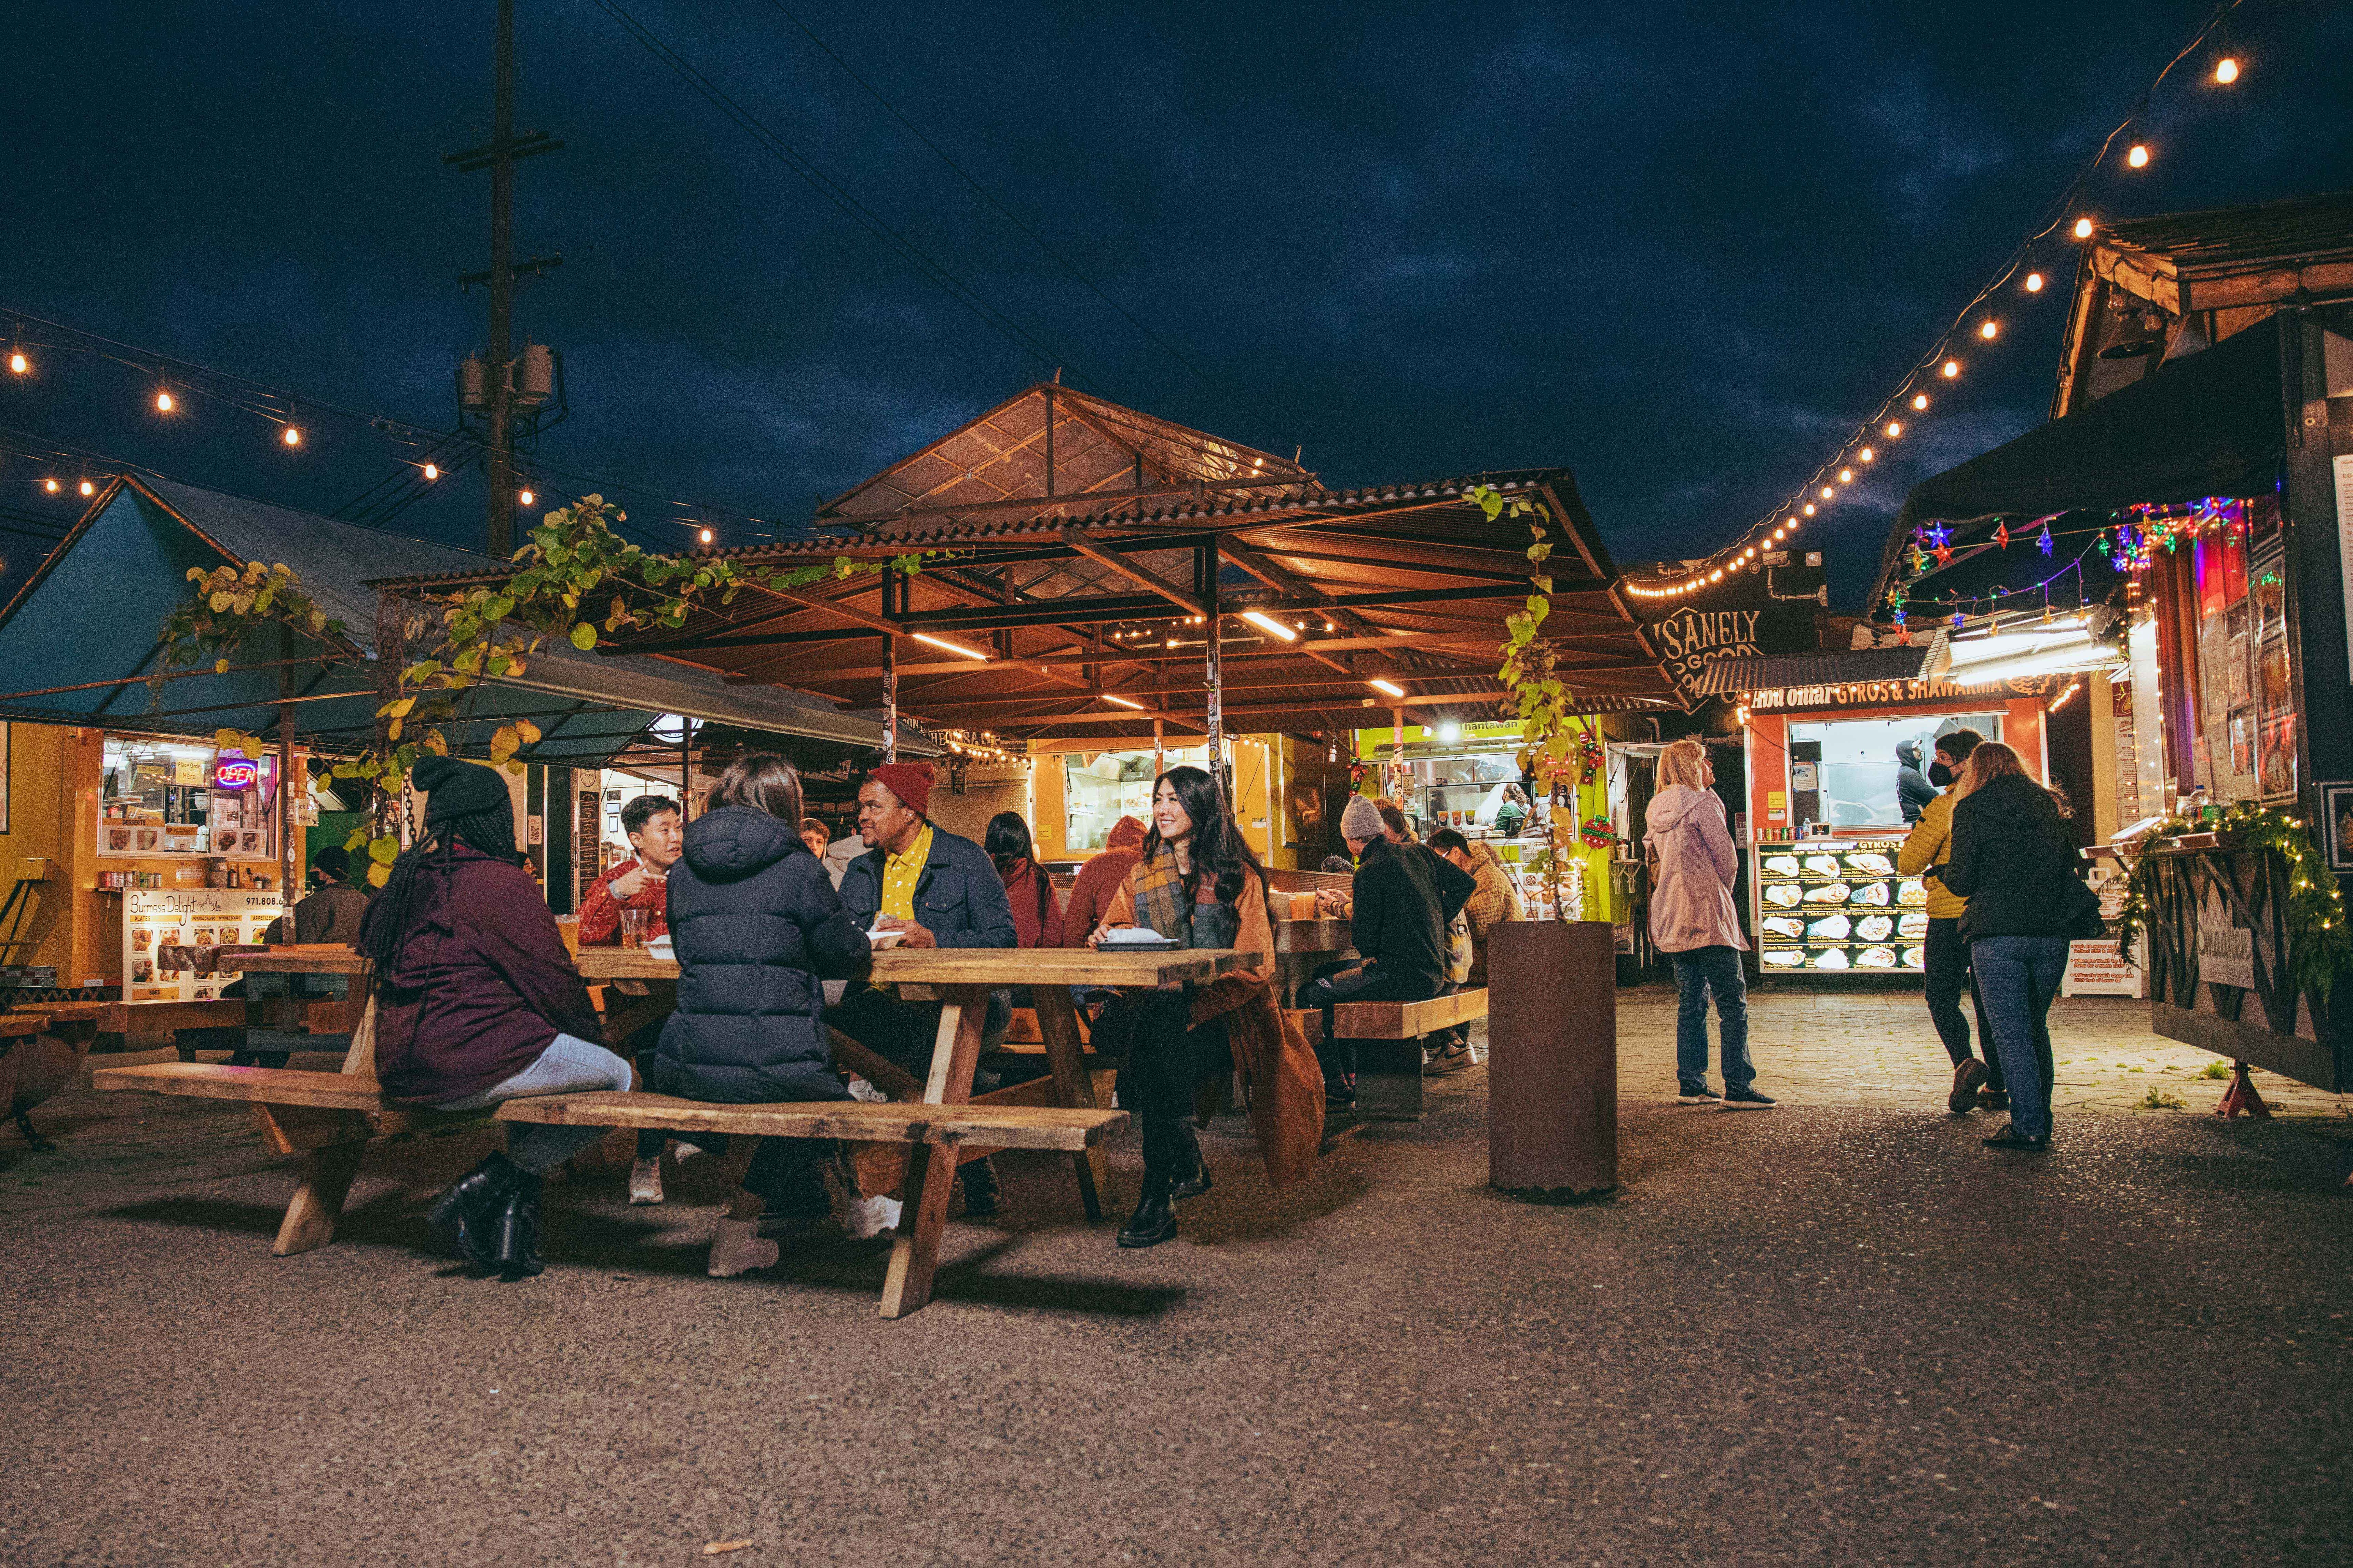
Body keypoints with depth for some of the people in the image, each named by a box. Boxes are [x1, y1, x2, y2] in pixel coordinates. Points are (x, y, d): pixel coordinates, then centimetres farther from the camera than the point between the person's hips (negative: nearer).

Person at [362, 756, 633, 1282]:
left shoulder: (408, 879, 14)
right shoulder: (500, 879, -10)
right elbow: (553, 981, -10)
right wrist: (593, 1035, 9)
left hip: (401, 1069, 9)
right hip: (469, 1057, -9)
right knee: (616, 1074, 2)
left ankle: (514, 1211, 14)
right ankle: (487, 1186, -3)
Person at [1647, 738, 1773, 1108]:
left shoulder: (1658, 810, 14)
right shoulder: (1703, 803, -8)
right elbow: (1727, 859, -8)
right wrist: (1721, 894, 8)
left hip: (1673, 917, 8)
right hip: (1705, 912, -8)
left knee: (1691, 1004, 12)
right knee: (1733, 1003, -5)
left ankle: (1690, 1085, 12)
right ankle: (1738, 1088, -9)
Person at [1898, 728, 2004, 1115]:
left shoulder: (1943, 807, -12)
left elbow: (1908, 864, -7)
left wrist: (1916, 832, 9)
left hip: (1950, 916, -5)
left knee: (1942, 997, 4)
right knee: (1989, 1001, 12)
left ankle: (1965, 1062, -19)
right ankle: (1996, 1086, 13)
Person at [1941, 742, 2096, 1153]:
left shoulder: (1971, 810, -4)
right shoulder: (2048, 806, 11)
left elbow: (1961, 881, -6)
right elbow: (2070, 865, 19)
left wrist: (1944, 870, 15)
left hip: (1998, 935, -5)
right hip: (2052, 931, 5)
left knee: (2011, 1032, -1)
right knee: (2036, 1028, 16)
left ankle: (2029, 1127, -2)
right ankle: (2041, 1122, 20)